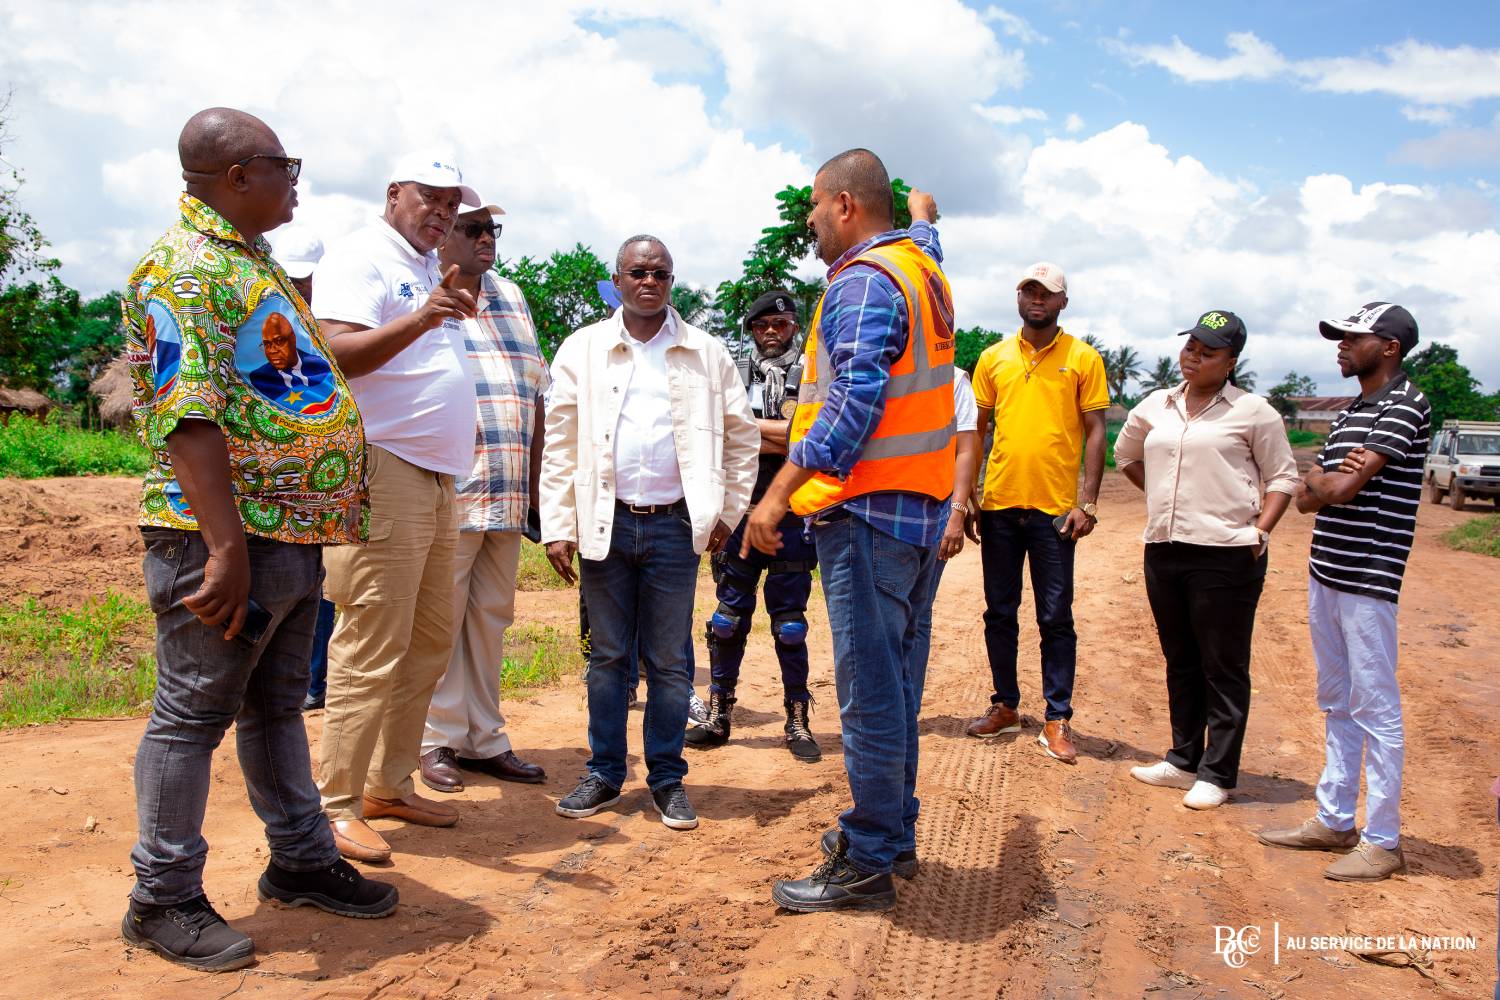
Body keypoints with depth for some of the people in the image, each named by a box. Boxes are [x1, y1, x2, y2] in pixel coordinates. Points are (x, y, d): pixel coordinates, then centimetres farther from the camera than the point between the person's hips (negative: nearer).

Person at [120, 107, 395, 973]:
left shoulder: (255, 262, 17)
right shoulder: (184, 268, -14)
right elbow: (189, 417, -23)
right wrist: (227, 547, -27)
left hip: (294, 534, 9)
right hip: (231, 536, -9)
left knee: (278, 704, 18)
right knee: (194, 714, 2)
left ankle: (301, 860, 30)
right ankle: (164, 900, 16)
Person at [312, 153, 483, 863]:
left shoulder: (431, 270, 22)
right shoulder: (361, 256, -5)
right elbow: (338, 353, -21)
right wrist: (419, 319, -33)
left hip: (436, 479, 10)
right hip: (382, 472, -10)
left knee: (429, 643, 12)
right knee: (372, 651, -8)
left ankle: (389, 785, 22)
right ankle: (336, 807, 2)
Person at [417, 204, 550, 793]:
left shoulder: (511, 298, 16)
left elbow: (536, 394, 17)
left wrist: (533, 482, 12)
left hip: (506, 496, 6)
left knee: (492, 616, 12)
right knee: (442, 619, 1)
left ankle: (483, 739, 22)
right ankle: (439, 742, 14)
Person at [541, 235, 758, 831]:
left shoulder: (708, 354, 5)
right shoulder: (581, 350, 4)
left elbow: (743, 436, 11)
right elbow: (559, 445, 2)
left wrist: (728, 511, 6)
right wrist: (558, 527, -3)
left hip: (675, 525, 0)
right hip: (604, 523, 1)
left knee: (669, 661, 6)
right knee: (607, 655, 9)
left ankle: (667, 779, 18)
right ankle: (604, 775, 22)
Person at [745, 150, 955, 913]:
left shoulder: (862, 281, -12)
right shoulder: (924, 270, 15)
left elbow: (855, 402, -23)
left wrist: (779, 492, -23)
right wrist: (922, 213, 61)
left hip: (868, 509, -10)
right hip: (922, 506, 10)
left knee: (869, 687, -4)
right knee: (894, 681, 17)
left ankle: (866, 865, 4)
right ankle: (894, 833, 28)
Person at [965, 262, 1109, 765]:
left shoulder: (1082, 359, 1)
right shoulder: (993, 358, 9)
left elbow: (1095, 432, 0)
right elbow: (976, 429, 11)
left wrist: (1088, 502, -8)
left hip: (1054, 507, -3)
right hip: (999, 503, 3)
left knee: (1056, 618, 2)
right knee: (999, 613, 11)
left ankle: (1057, 720, 11)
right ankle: (1005, 706, 24)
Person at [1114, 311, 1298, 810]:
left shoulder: (1253, 412, -2)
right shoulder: (1156, 406, 11)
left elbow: (1283, 476, 2)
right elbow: (1125, 454, 27)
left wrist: (1261, 531, -10)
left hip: (1226, 556, -5)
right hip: (1163, 550, 6)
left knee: (1224, 670, 1)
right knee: (1180, 662, 15)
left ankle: (1217, 773, 10)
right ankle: (1184, 759, 27)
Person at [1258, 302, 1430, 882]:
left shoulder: (1405, 405, -10)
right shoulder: (1348, 415, 16)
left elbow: (1342, 488, -19)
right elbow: (1306, 497, 10)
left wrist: (1321, 481, 2)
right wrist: (1327, 480, -11)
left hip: (1368, 579, -9)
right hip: (1324, 573, 9)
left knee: (1375, 709, -2)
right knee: (1336, 704, 15)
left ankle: (1382, 842, 8)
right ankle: (1334, 821, 26)